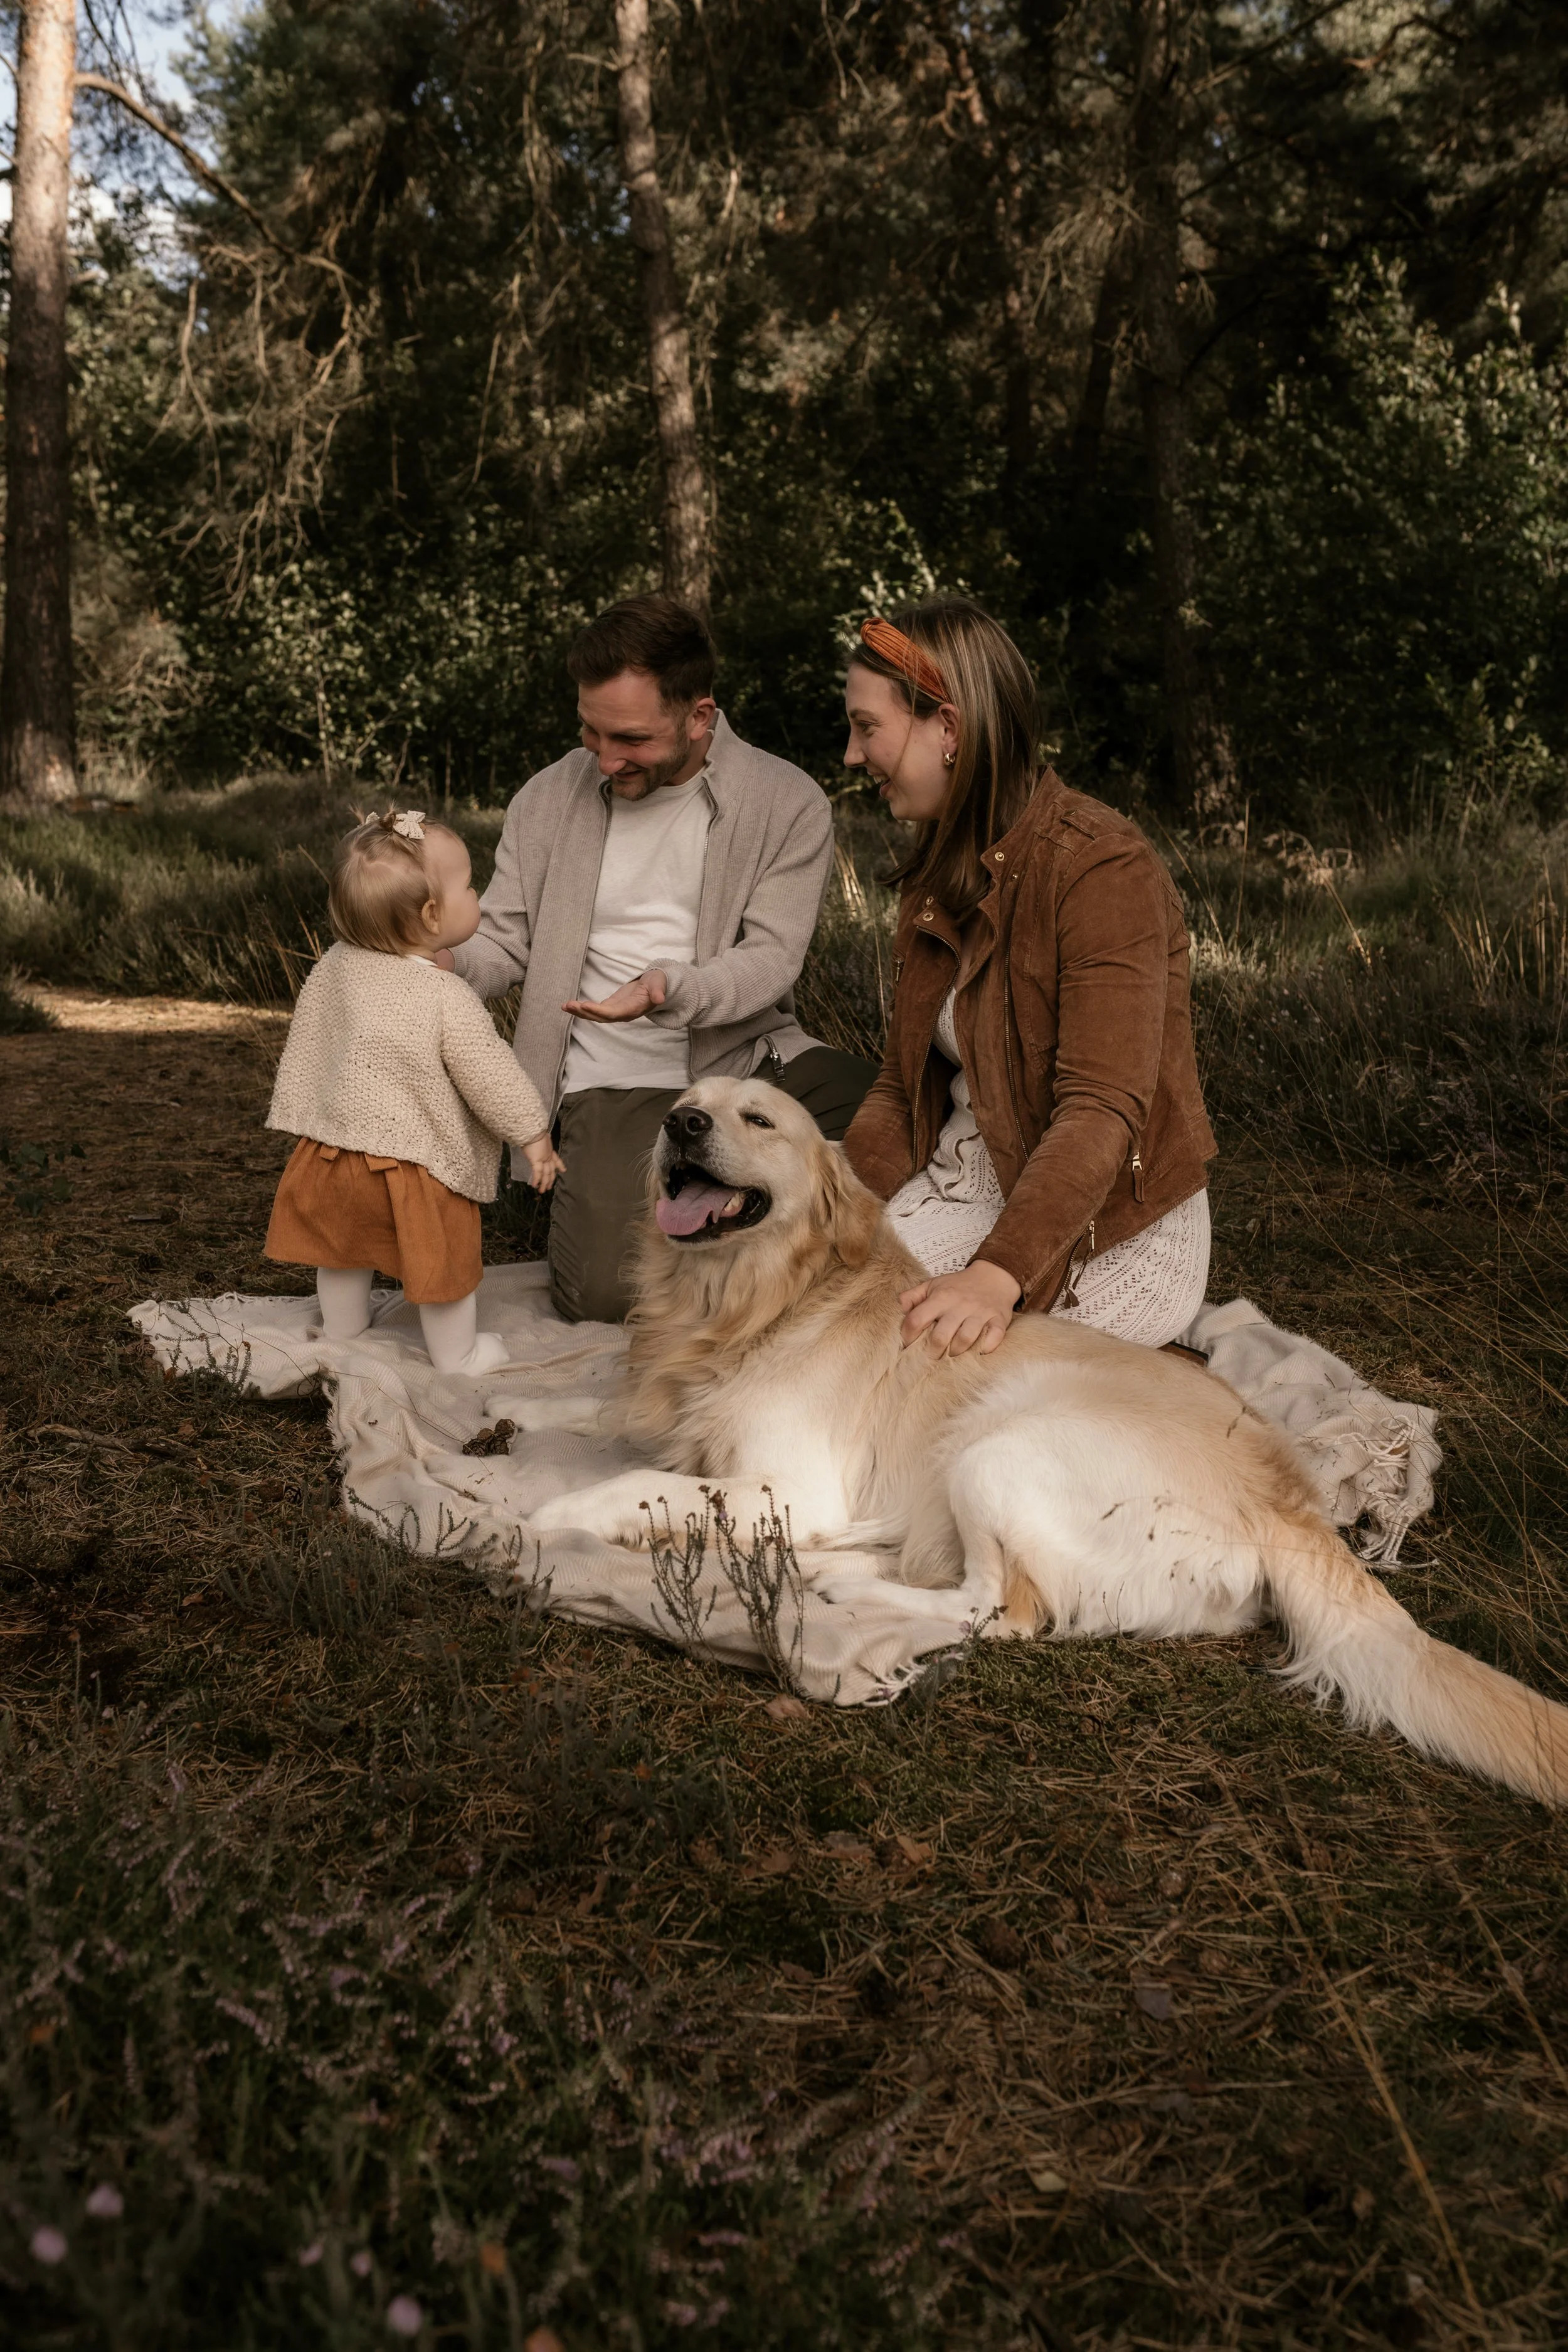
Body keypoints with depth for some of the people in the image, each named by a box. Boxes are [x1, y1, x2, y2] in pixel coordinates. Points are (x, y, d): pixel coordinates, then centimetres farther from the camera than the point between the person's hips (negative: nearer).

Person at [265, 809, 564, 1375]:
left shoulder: (336, 966, -4)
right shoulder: (448, 999, -23)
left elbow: (305, 1045, 9)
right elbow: (488, 1075, -18)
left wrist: (303, 1117, 24)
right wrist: (534, 1136, -5)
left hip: (334, 1143, 6)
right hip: (415, 1159, -6)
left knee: (345, 1246, 26)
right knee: (446, 1258, 13)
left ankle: (342, 1332, 46)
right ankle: (458, 1355, 27)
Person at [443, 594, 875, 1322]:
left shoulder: (789, 803, -3)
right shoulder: (547, 799, 6)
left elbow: (771, 959, -10)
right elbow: (502, 943, 9)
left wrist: (671, 989, -30)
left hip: (750, 1058, 0)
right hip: (618, 1083, 0)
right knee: (603, 1295, -23)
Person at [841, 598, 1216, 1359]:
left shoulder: (1102, 867, -18)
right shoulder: (939, 874, 11)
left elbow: (1102, 1111, -27)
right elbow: (903, 1082, 8)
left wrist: (998, 1276, -39)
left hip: (1107, 1233, -7)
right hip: (964, 1192, 7)